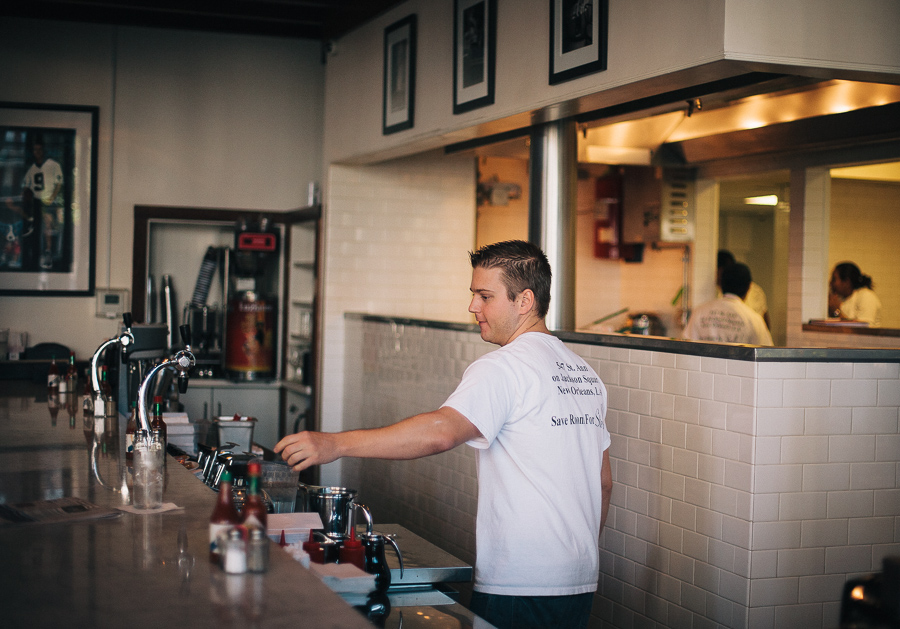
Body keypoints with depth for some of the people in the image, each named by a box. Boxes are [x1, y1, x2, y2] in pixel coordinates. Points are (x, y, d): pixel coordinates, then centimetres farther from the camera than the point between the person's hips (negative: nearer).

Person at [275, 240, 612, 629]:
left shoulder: (504, 367, -14)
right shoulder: (586, 374, 13)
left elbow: (441, 432, -30)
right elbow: (604, 482, 18)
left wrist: (336, 444, -31)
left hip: (518, 588, -9)